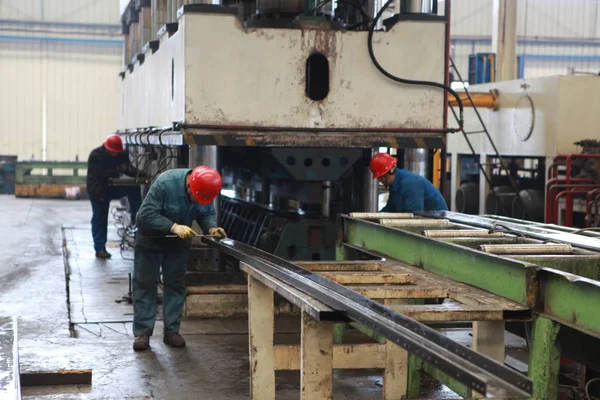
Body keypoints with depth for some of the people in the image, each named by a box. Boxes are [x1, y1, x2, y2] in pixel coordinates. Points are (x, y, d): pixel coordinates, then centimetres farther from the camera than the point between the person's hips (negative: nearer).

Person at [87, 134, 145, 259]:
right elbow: (100, 174, -31)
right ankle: (100, 249, 3)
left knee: (133, 188, -18)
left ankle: (136, 219, -14)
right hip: (98, 190, -5)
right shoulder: (96, 155, -22)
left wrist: (138, 174, -32)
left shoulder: (122, 154, -5)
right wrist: (117, 170, -39)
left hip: (112, 186, 5)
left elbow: (128, 168, -10)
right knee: (99, 218, -2)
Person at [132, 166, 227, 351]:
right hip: (151, 237, -4)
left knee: (175, 284, 6)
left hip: (179, 240, 4)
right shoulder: (165, 183, -34)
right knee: (145, 283, -1)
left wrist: (212, 228, -28)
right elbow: (146, 214, -33)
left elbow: (207, 214, -6)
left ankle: (171, 330, 14)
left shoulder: (205, 189, -19)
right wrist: (173, 227, -43)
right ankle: (142, 332, 5)